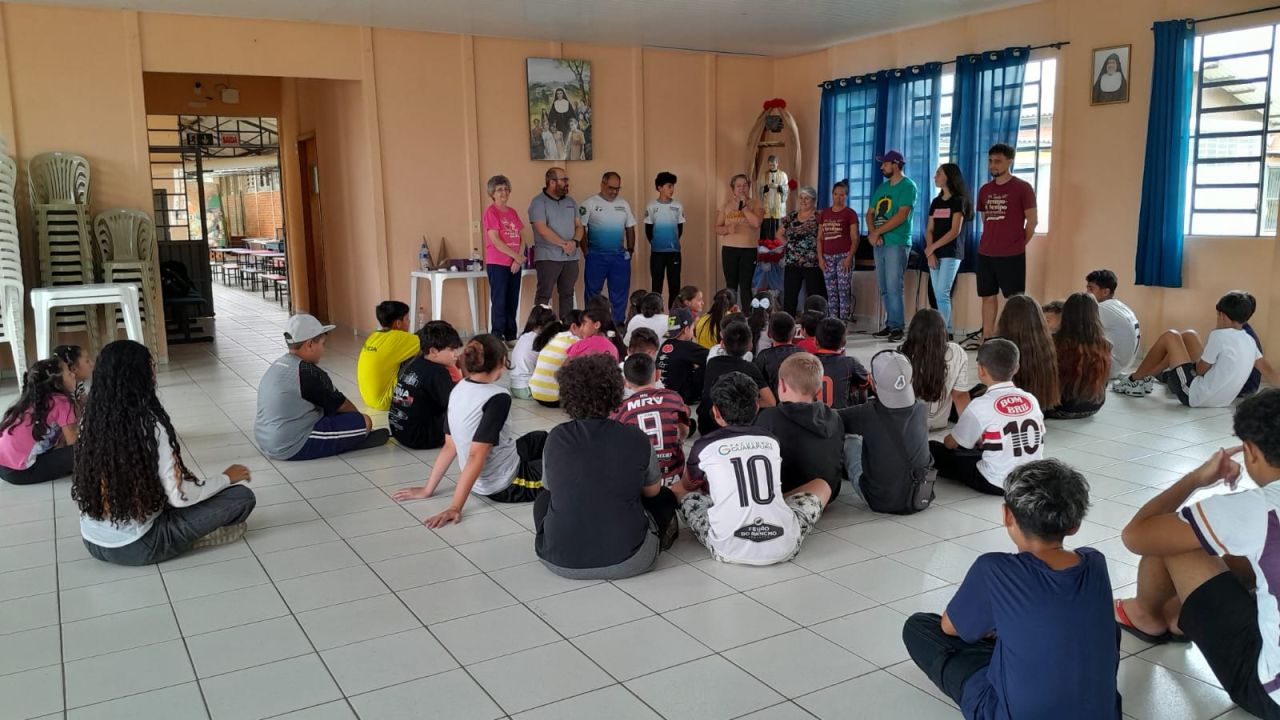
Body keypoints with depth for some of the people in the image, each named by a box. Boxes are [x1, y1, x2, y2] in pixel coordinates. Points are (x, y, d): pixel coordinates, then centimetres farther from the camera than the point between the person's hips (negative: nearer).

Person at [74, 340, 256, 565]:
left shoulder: (91, 421, -3)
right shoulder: (151, 427, -22)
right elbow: (179, 497, -19)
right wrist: (227, 477, -2)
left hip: (92, 542, 7)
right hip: (136, 547, -7)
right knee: (242, 497, -4)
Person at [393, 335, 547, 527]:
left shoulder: (459, 390, -2)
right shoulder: (498, 398, -24)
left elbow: (450, 447, 0)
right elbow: (476, 456, -27)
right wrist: (455, 508, -26)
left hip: (480, 482, 8)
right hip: (505, 487, -8)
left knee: (540, 439, 25)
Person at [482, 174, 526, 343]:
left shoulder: (512, 212, 14)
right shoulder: (491, 212, -6)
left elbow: (521, 238, 10)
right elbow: (495, 240, -13)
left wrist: (518, 260, -4)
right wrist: (516, 256, -12)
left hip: (515, 264, 6)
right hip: (497, 264, -6)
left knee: (513, 302, 8)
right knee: (499, 302, -4)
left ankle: (511, 337, 16)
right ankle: (497, 338, 1)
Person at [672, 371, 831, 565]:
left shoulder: (705, 446, 7)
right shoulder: (772, 442, 14)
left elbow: (689, 484, 30)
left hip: (730, 551, -2)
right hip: (784, 548, 2)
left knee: (679, 489, 22)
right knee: (822, 485, 26)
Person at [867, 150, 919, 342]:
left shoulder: (908, 186, -4)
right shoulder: (882, 187, 19)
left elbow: (901, 216, -15)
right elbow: (870, 213, 15)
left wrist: (877, 232, -12)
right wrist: (872, 233, -5)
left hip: (897, 243, -7)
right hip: (879, 244, 7)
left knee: (893, 287, -13)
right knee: (884, 288, 7)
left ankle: (897, 326, -11)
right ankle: (890, 324, 12)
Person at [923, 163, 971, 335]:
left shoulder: (958, 201, -4)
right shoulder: (935, 202, 15)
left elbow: (955, 231, -12)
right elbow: (929, 230, 9)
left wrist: (932, 247, -12)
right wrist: (930, 253, -6)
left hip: (951, 253, -6)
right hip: (935, 254, 6)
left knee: (942, 294, -13)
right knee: (938, 295, 3)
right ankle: (946, 332, 7)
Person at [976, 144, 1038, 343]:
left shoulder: (1022, 188, -4)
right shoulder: (985, 190, 11)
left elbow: (1032, 221, -3)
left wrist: (1018, 245, 0)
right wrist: (991, 242, 12)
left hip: (1012, 256, -5)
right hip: (985, 254, 5)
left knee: (1014, 299, -3)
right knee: (988, 297, 8)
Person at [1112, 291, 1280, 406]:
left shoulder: (1219, 335, -16)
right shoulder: (1249, 341, 6)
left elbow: (1200, 369, -11)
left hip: (1195, 395, -8)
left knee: (1170, 336, 1)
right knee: (1188, 335, 20)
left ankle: (1135, 380, 14)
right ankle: (1147, 376, 31)